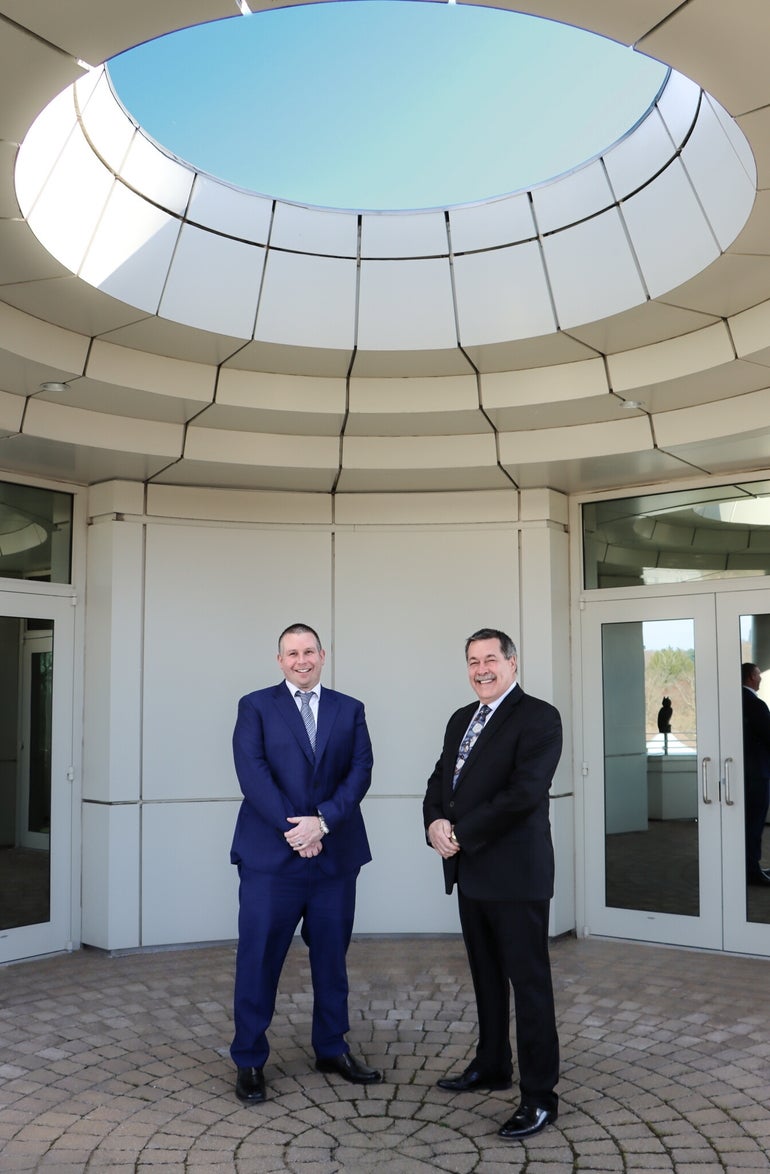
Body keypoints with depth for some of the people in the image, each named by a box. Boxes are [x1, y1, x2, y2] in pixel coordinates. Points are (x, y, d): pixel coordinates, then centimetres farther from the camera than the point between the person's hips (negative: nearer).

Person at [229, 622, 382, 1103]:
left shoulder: (350, 710, 10)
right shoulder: (256, 706, 3)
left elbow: (360, 771, -1)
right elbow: (252, 772, -8)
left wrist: (323, 820, -14)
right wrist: (292, 829, -15)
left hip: (336, 852, 3)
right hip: (270, 853, -3)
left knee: (332, 955, 13)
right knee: (259, 958, 1)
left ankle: (332, 1049, 29)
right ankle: (249, 1061, 15)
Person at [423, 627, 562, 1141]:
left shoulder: (538, 717, -12)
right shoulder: (462, 719, 14)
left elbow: (525, 792, -21)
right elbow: (440, 779, 14)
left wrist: (461, 835, -17)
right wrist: (435, 821, -8)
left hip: (515, 872, -8)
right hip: (470, 869, 8)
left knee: (529, 982, 0)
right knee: (486, 976, 19)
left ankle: (540, 1095, 9)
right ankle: (492, 1065, 35)